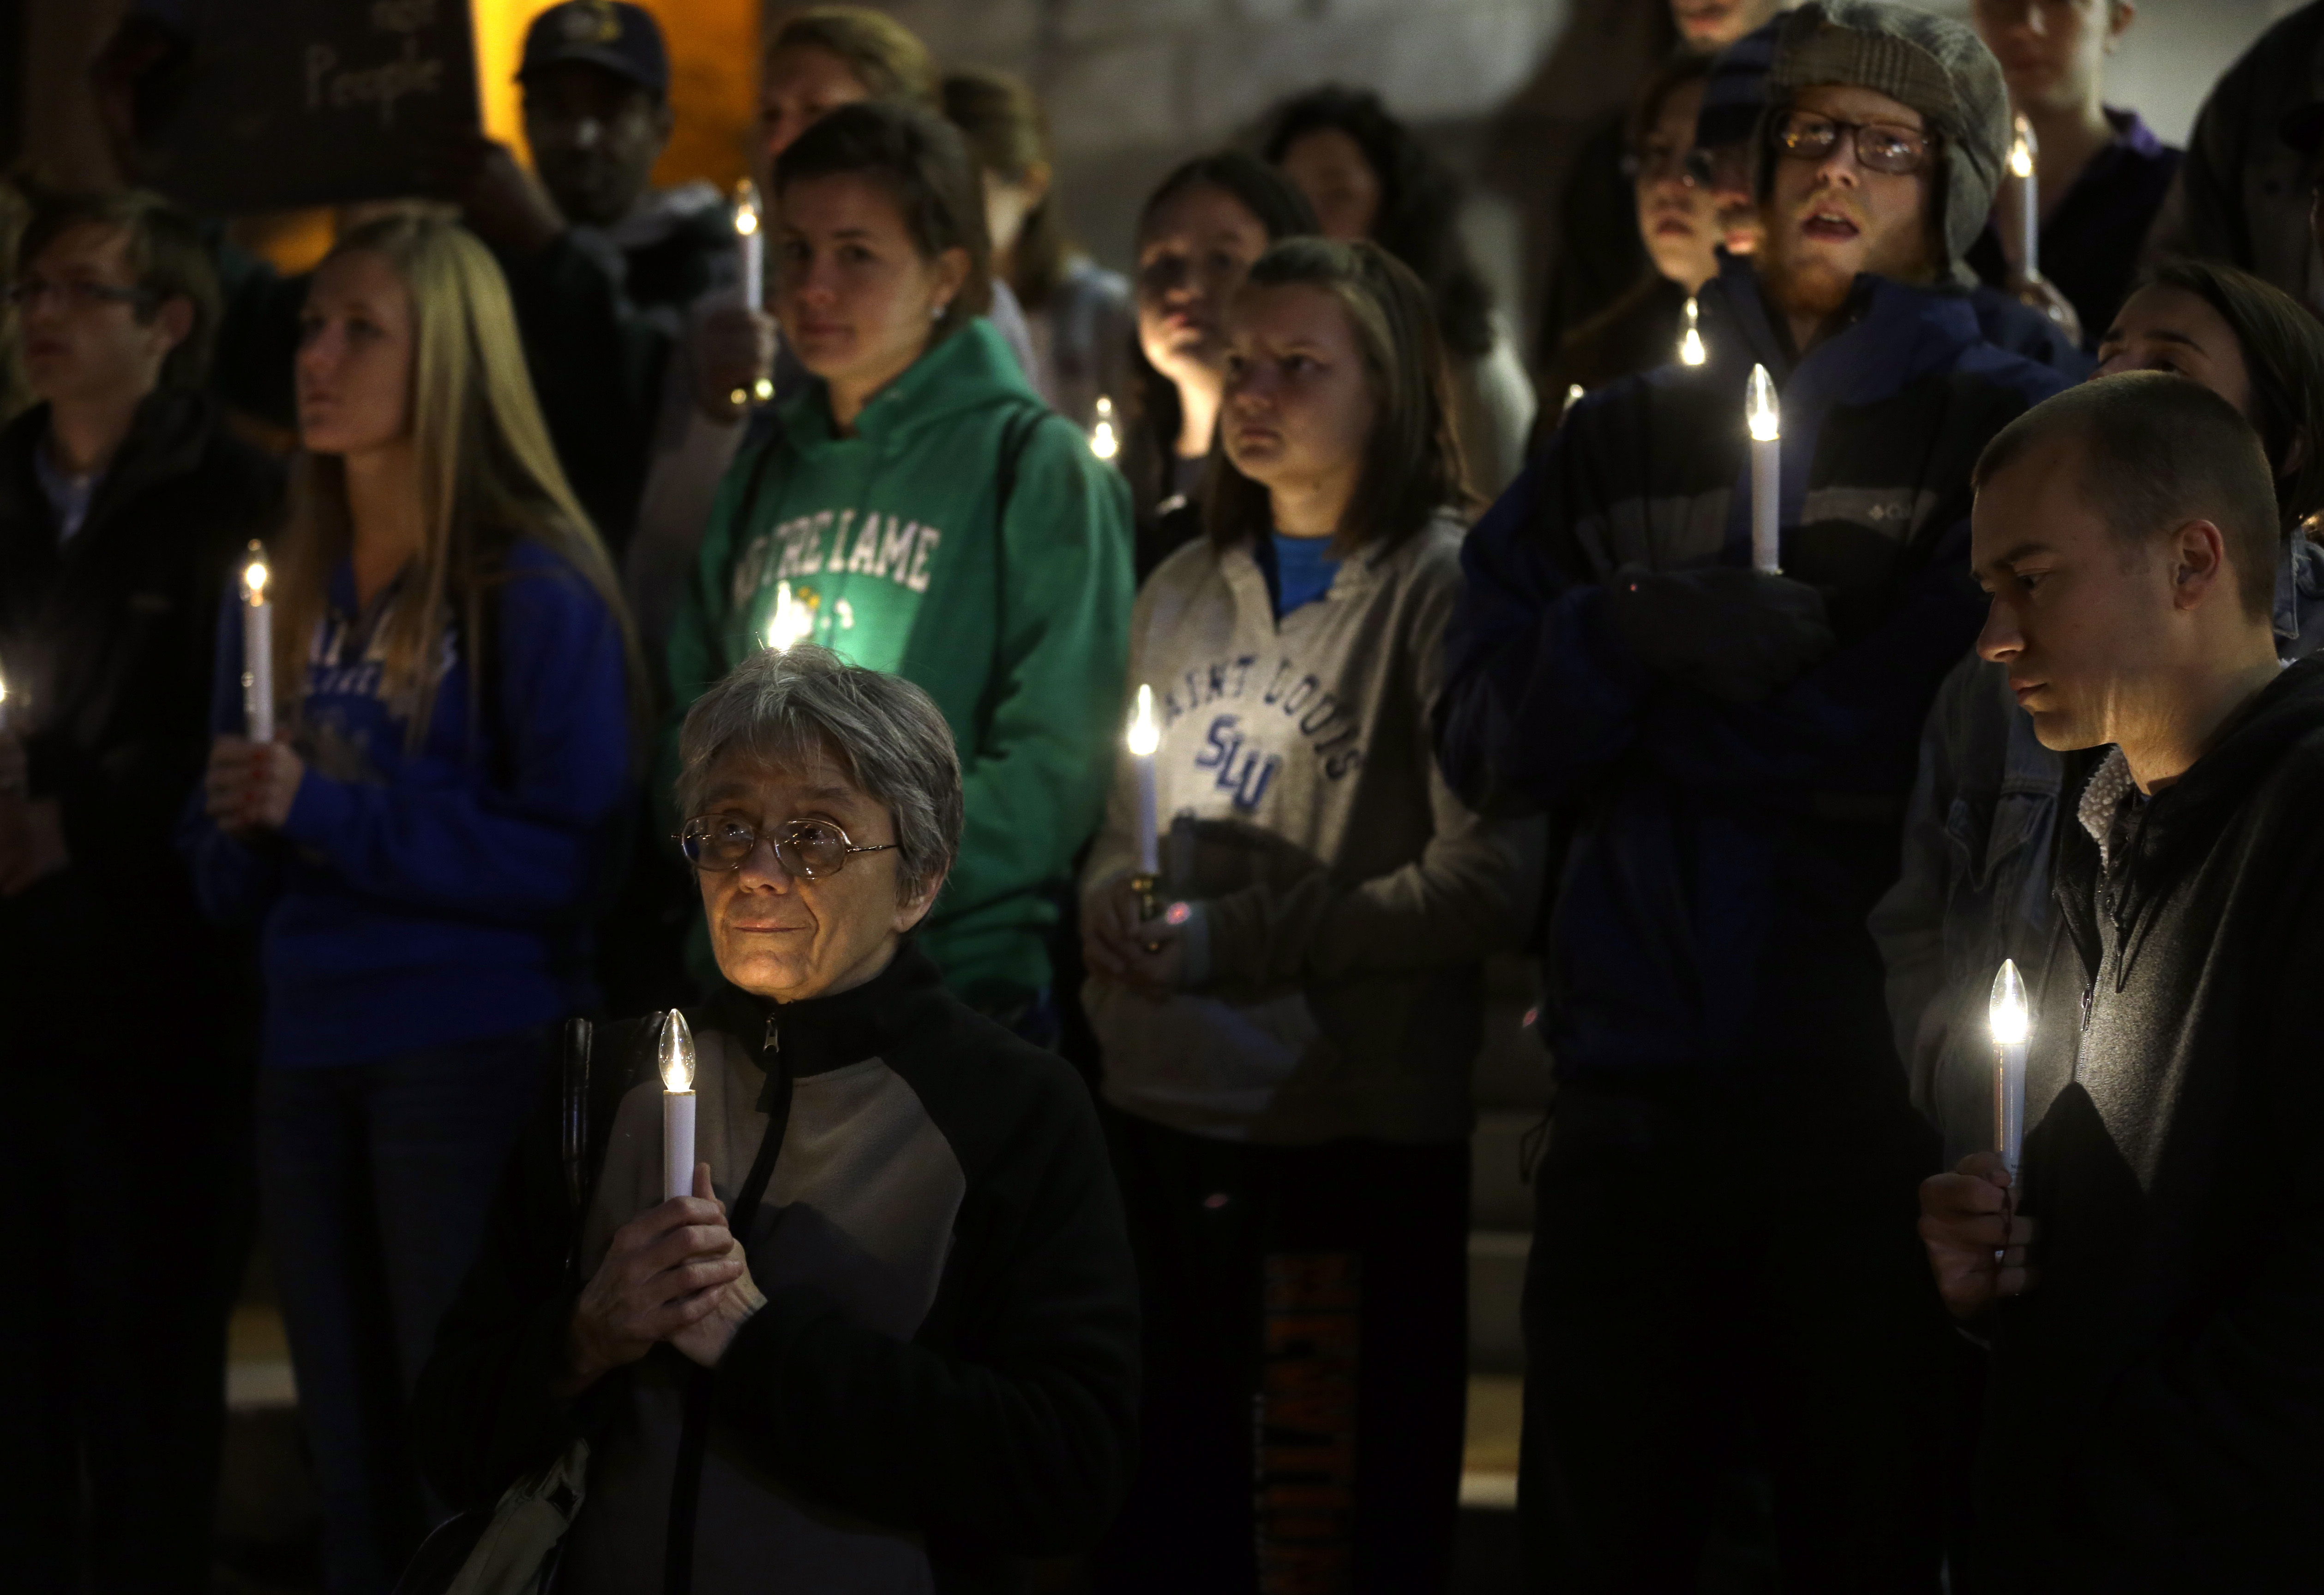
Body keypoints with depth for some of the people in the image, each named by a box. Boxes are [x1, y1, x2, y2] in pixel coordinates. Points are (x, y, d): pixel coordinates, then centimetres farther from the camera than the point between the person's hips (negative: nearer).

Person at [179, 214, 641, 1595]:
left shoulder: (534, 586, -8)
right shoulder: (291, 588, 12)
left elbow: (575, 857, -14)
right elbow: (231, 881, 17)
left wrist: (330, 814, -18)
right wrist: (242, 822, -7)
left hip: (471, 1052, -6)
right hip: (312, 1053, 6)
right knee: (354, 1465, 12)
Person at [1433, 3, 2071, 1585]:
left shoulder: (2001, 426, 3)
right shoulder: (1624, 435, 15)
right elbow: (1488, 739, 6)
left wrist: (1659, 694, -8)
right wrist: (1633, 637, -13)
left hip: (1876, 1082, -3)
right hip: (1639, 1072, 3)